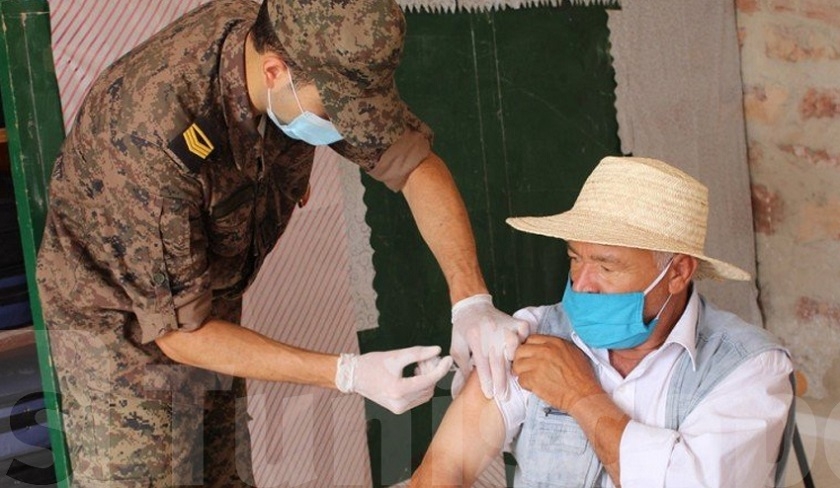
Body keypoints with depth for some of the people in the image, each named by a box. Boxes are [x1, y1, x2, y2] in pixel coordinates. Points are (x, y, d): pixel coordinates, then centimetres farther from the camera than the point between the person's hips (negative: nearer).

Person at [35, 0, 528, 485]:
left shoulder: (313, 55, -19)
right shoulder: (155, 131, -38)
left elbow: (415, 161, -9)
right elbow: (178, 329, -31)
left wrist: (472, 300, -23)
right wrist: (349, 373, -34)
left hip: (214, 308, 6)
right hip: (122, 322, -6)